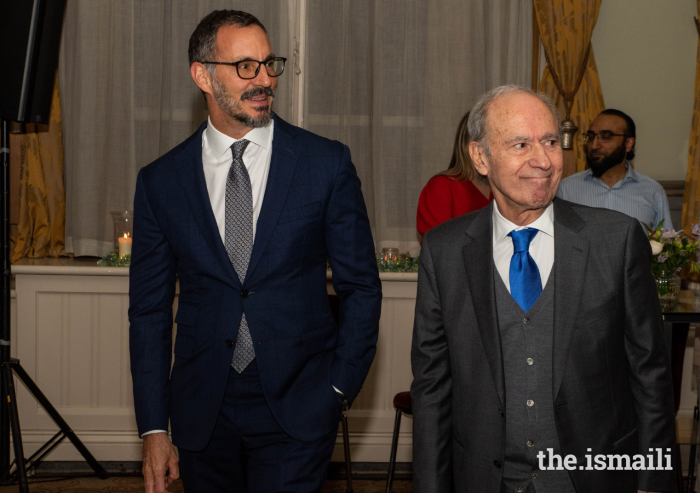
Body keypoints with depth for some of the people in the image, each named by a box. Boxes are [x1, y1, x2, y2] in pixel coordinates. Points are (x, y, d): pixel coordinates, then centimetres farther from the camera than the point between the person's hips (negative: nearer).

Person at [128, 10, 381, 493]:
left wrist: (340, 388, -1)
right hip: (203, 413, 2)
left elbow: (361, 286, 3)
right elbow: (150, 309, 5)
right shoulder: (160, 181, 1)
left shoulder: (327, 163, -2)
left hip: (298, 413, -1)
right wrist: (154, 429, 1)